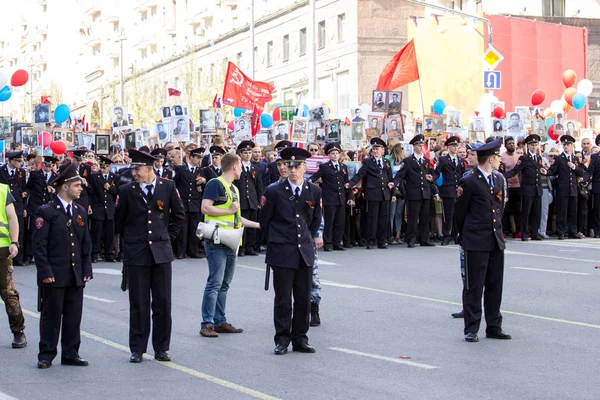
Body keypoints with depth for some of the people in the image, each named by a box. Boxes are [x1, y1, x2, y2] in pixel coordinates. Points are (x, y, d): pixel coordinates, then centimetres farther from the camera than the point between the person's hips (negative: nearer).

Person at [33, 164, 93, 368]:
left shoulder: (81, 212, 12)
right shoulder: (46, 212, -7)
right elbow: (39, 245, -10)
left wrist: (87, 269, 9)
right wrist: (45, 272, -14)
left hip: (76, 276, 6)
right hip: (54, 276, -6)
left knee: (74, 317, 8)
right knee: (51, 316, 1)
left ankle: (70, 353, 17)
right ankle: (46, 355, 9)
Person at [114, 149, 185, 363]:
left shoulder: (168, 187, 0)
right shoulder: (126, 190, -1)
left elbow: (179, 215, 12)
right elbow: (119, 220, 13)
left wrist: (168, 235, 8)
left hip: (161, 252, 1)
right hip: (136, 253, -1)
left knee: (163, 303, 3)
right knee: (138, 304, 3)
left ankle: (161, 348, 14)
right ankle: (137, 349, 12)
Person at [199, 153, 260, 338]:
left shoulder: (234, 189, 20)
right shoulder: (215, 184, -9)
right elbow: (205, 208, -20)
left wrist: (259, 225, 25)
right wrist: (229, 211, -12)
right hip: (216, 241, -9)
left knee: (224, 284, 10)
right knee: (214, 283, -10)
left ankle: (220, 322, 15)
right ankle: (207, 324, -8)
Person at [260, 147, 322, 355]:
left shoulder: (314, 191, 5)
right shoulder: (274, 192, -5)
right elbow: (264, 221, 5)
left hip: (305, 252, 3)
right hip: (282, 252, -3)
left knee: (303, 299, 6)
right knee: (283, 299, 0)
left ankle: (300, 339, 15)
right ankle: (282, 340, 8)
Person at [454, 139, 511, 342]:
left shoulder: (498, 180, 12)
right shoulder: (469, 182, -10)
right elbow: (459, 212, -3)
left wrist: (497, 230, 14)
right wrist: (465, 236, 6)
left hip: (496, 241, 7)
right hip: (476, 243, -7)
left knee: (495, 286, 10)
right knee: (473, 287, -1)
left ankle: (494, 327, 18)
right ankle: (471, 329, 4)